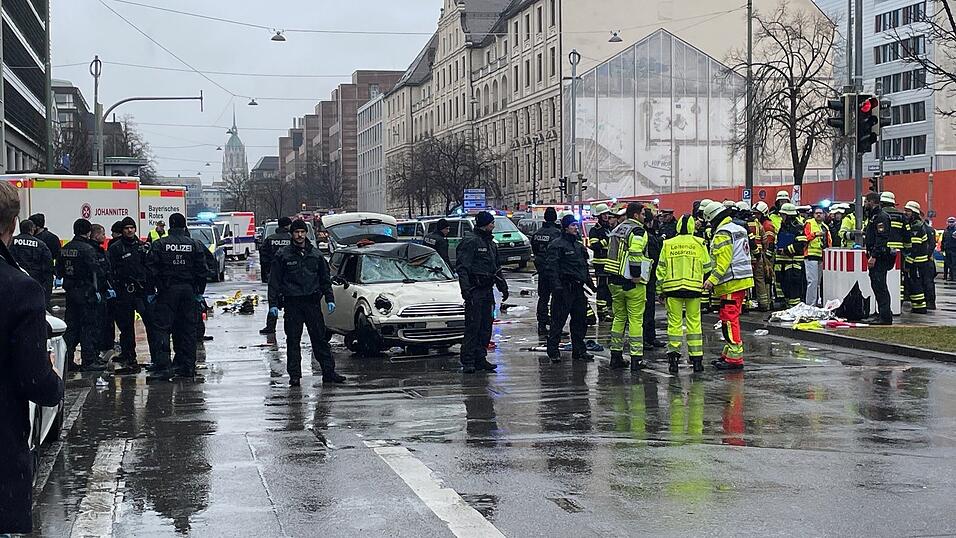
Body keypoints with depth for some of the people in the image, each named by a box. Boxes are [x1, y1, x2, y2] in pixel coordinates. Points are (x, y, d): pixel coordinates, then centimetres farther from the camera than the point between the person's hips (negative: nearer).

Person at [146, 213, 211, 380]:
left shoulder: (159, 244, -3)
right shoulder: (195, 245, 4)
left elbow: (151, 270, -4)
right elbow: (202, 271, 4)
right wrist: (200, 292, 11)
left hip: (167, 291, -3)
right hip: (189, 291, 3)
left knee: (162, 328, -1)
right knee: (188, 328, 9)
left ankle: (163, 366, -10)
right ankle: (187, 366, 12)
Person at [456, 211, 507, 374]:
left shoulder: (491, 244, 18)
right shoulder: (470, 242, -10)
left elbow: (496, 268, 27)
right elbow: (462, 267, -15)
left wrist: (503, 286, 22)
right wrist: (466, 289, -23)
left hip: (487, 291, 8)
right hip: (475, 291, -8)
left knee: (486, 327, 9)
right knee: (472, 327, -8)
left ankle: (480, 359, 15)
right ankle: (468, 362, -5)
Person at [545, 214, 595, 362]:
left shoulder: (578, 245, 18)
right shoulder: (557, 245, -8)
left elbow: (584, 266, 27)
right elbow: (552, 266, -16)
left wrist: (590, 283, 23)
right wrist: (557, 286, -23)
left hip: (578, 287, 8)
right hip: (564, 288, -8)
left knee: (580, 320, 11)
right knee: (558, 320, -4)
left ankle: (579, 350, 19)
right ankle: (553, 351, 2)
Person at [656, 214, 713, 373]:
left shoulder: (668, 244, 3)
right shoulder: (699, 243, 0)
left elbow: (661, 269, 6)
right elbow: (707, 266, 4)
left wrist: (660, 291, 13)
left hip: (672, 288, 0)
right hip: (693, 288, 0)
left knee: (674, 322, 4)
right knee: (694, 322, 7)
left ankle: (673, 357, -3)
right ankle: (697, 358, 8)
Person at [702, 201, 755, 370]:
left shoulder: (723, 233, -13)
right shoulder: (739, 229, 19)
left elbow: (723, 261, -22)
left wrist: (713, 280, -25)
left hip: (732, 283, -10)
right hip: (743, 281, 10)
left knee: (729, 319, -9)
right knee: (732, 319, 17)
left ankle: (735, 358, -10)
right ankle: (729, 353, 24)